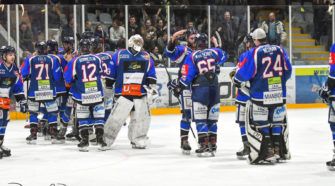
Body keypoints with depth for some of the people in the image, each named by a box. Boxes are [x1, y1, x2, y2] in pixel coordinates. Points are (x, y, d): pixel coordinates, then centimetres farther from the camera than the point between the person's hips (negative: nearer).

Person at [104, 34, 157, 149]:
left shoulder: (146, 57, 12)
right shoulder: (119, 55, 1)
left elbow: (151, 75, 13)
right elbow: (110, 74, 4)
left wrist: (152, 88, 3)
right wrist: (108, 88, 5)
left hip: (141, 94, 4)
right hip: (123, 94, -4)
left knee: (142, 118, 1)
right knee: (116, 117, -8)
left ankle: (138, 140, 14)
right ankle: (105, 140, 1)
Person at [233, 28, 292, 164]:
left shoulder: (254, 52, -9)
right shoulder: (280, 50, 5)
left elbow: (245, 71, -7)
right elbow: (287, 70, 10)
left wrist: (238, 80, 12)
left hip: (260, 95, -5)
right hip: (279, 94, 5)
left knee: (259, 124, 2)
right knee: (278, 122, 17)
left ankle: (265, 154, -1)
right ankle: (281, 152, 24)